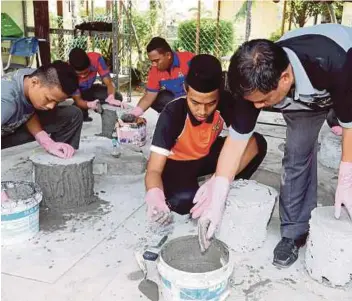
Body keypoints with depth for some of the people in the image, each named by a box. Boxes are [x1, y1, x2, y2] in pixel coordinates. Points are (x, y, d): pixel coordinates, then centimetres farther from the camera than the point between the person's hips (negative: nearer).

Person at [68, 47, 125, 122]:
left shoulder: (95, 59, -34)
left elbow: (109, 82, -30)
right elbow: (77, 100, -32)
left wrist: (111, 98, -51)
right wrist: (89, 104, -54)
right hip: (71, 92, -2)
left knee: (117, 97, -20)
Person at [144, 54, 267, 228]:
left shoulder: (226, 103, -25)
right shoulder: (172, 114, -32)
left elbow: (249, 143, -25)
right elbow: (154, 170, -32)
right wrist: (155, 197, -56)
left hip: (207, 155, 4)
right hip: (177, 162, -4)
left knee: (258, 144, -20)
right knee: (184, 200, -36)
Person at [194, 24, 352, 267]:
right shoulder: (256, 82, -33)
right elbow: (236, 140, -26)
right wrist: (216, 202, -27)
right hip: (303, 94, 3)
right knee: (297, 154, -7)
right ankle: (295, 231, 5)